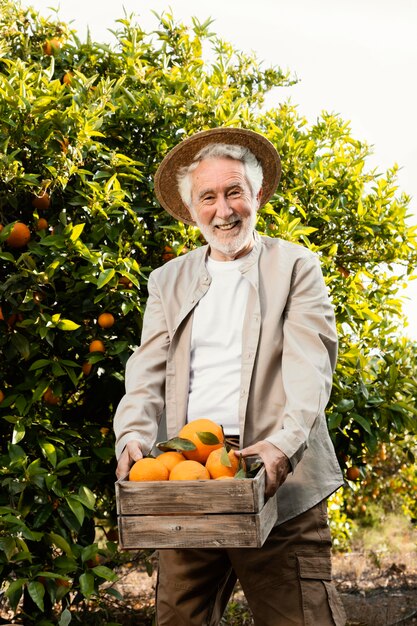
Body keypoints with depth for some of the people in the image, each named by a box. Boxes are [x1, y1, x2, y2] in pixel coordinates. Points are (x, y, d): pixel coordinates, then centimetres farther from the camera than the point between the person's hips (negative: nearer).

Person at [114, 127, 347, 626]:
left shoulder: (296, 267, 7)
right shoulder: (168, 281, 18)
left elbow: (311, 367, -5)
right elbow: (146, 372, 10)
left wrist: (284, 443, -22)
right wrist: (134, 436, -10)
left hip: (280, 485, -3)